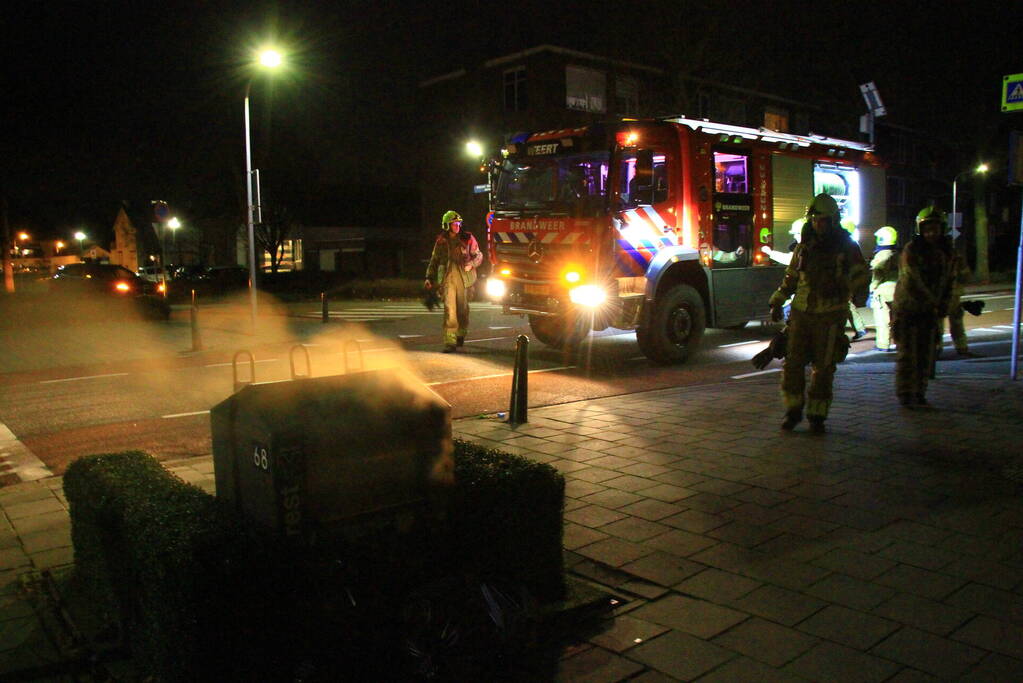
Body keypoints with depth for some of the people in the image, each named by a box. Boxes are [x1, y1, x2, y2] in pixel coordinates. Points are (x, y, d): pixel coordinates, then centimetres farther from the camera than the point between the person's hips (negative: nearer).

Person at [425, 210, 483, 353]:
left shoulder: (467, 238, 5)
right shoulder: (441, 241, 9)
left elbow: (478, 255, 10)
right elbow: (434, 260, 17)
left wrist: (471, 264, -11)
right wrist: (429, 278, 12)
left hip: (464, 277, 0)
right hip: (447, 278, 0)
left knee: (462, 308, 8)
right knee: (449, 309, -10)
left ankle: (461, 334, 33)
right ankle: (450, 342, -11)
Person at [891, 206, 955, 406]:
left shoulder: (946, 252, 6)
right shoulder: (911, 251, -15)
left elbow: (950, 281, 17)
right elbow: (912, 283, -21)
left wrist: (943, 304, 6)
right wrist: (933, 303, -18)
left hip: (929, 311, 6)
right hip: (907, 308, -6)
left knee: (926, 354, 8)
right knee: (907, 354, -4)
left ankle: (919, 393, 19)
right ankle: (905, 394, 4)